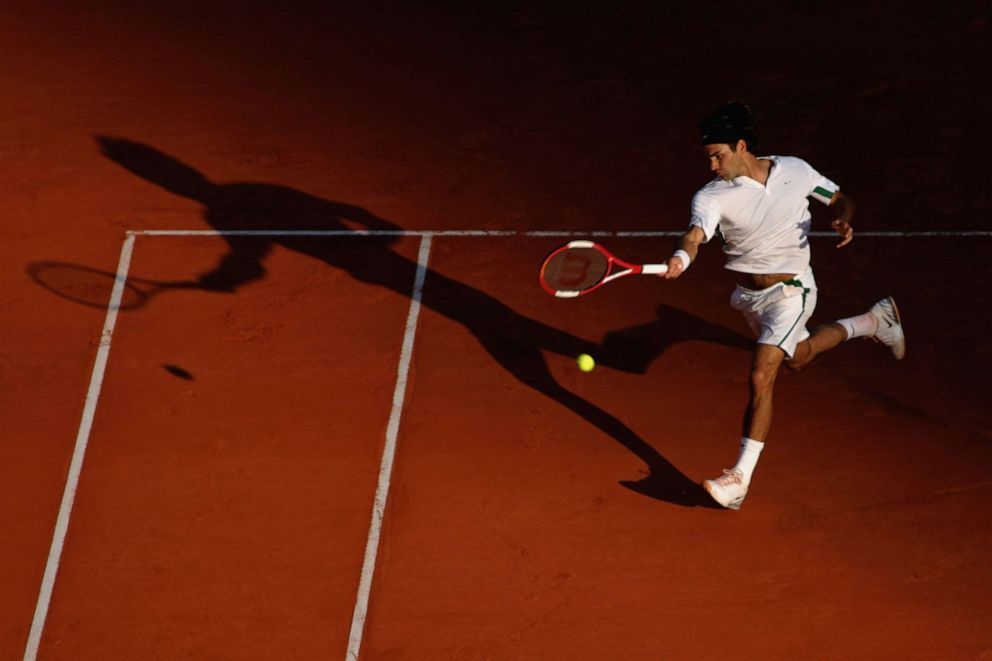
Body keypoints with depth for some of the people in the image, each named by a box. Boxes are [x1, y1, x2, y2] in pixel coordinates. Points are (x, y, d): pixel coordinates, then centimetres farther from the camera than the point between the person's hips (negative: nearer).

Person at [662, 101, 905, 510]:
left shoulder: (796, 172, -11)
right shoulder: (712, 196, -15)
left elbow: (840, 199, 5)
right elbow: (695, 235, -34)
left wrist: (843, 220, -19)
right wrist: (680, 259, -57)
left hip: (789, 292, -4)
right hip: (748, 296, 4)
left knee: (760, 377, -19)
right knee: (797, 357, 28)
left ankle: (740, 478, -17)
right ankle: (873, 321, 56)